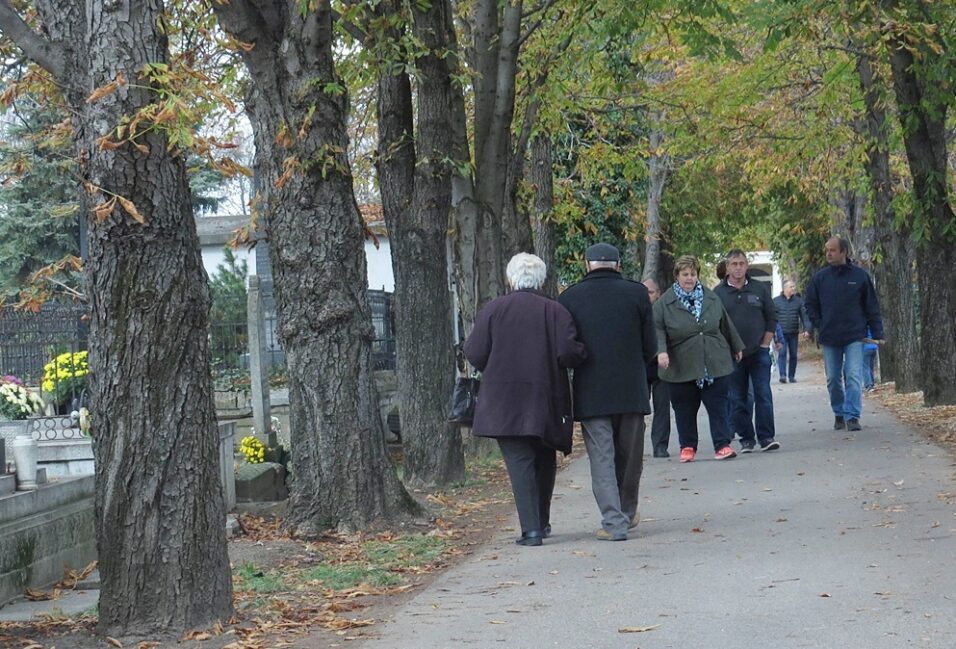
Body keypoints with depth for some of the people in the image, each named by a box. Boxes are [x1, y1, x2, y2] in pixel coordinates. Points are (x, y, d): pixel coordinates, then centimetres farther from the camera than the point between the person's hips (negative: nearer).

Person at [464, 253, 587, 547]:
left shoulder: (492, 310, -1)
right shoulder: (555, 311, -2)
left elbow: (474, 354, -4)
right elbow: (568, 353, -12)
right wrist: (585, 354, 9)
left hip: (504, 402, -1)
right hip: (546, 400, 1)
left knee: (519, 462, -3)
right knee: (544, 460, 18)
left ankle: (531, 528, -13)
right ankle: (542, 523, 26)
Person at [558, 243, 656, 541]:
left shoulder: (569, 298, -1)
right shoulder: (636, 293, 0)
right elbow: (650, 345, 1)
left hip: (590, 391, -1)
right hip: (631, 388, 1)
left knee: (601, 457, 0)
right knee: (630, 455, 15)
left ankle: (614, 522, -7)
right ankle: (627, 513, 28)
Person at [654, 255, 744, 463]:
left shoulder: (711, 298, 8)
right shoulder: (665, 302, -2)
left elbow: (725, 325, 19)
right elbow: (657, 328, -5)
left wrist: (736, 347, 26)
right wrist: (661, 351, -21)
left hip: (715, 364, 2)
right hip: (681, 367, -2)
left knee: (718, 406, -1)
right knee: (685, 409, 6)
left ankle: (722, 445, 2)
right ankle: (687, 446, 19)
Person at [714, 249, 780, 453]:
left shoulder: (760, 289, 5)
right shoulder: (718, 293, 1)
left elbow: (771, 318, 8)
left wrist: (765, 344, 1)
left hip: (759, 352, 0)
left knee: (763, 396, -3)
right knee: (738, 400, 3)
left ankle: (766, 437, 2)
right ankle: (746, 439, 9)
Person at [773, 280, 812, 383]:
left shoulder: (798, 301, 8)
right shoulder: (776, 301, 3)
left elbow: (804, 316, 4)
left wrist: (806, 329, -8)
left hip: (794, 333, 2)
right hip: (781, 333, -2)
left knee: (793, 355, 6)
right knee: (782, 353, -13)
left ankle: (792, 376, 15)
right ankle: (782, 375, -16)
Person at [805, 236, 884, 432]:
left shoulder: (860, 276, 0)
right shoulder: (820, 277, 4)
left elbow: (872, 307, 3)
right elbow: (811, 305, 13)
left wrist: (877, 334, -1)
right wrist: (819, 326, 1)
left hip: (855, 337, -2)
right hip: (829, 338, 3)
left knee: (854, 377, -10)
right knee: (833, 379, 9)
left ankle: (852, 416, -11)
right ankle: (839, 414, 22)